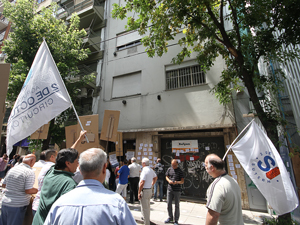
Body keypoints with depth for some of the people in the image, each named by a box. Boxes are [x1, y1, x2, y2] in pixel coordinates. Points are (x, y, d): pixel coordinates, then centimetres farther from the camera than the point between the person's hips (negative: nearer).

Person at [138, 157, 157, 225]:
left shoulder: (144, 170, -21)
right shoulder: (151, 170, 6)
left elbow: (142, 183, -25)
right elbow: (155, 177, 23)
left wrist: (139, 193, -18)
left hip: (144, 190, -9)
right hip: (150, 190, 9)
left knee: (144, 208, 3)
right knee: (148, 206, 25)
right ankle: (147, 219, 42)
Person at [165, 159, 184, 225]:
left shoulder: (180, 171, -7)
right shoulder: (169, 169, 3)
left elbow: (182, 181, -7)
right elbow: (166, 177, 11)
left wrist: (177, 182, -26)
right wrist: (169, 180, -10)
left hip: (177, 190, -3)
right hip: (169, 189, 3)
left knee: (177, 205, 7)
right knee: (169, 204, 10)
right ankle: (170, 218, 30)